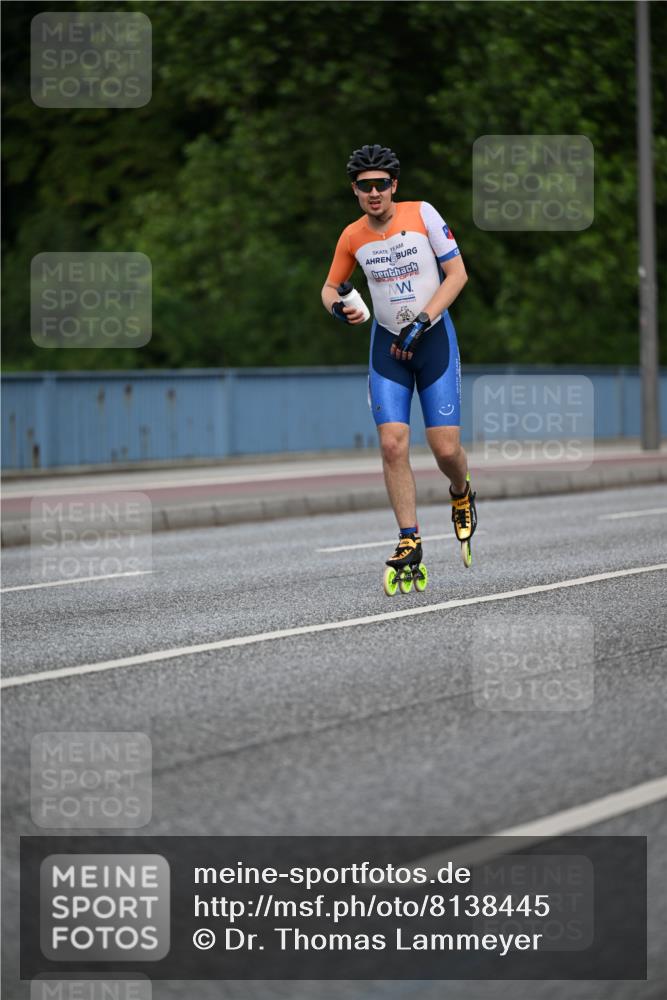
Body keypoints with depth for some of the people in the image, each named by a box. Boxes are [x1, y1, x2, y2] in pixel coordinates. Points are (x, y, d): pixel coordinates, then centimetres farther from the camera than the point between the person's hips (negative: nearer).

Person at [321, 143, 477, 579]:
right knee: (393, 444, -13)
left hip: (434, 337, -2)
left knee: (446, 448, -8)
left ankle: (461, 494, 27)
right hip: (387, 344, 2)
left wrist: (420, 322, -15)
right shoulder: (352, 237, -1)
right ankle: (410, 541, -5)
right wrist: (338, 308, -11)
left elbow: (457, 273, -7)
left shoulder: (422, 214, -9)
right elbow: (330, 287, 13)